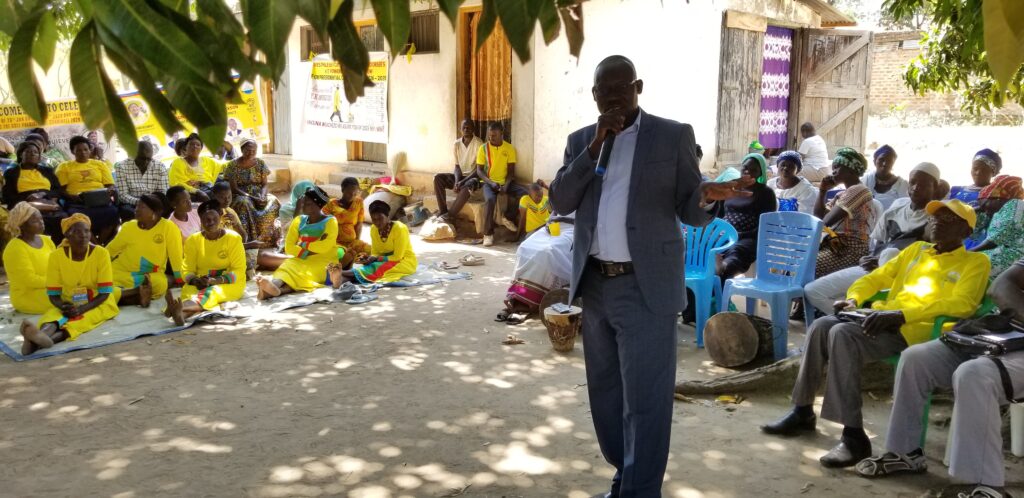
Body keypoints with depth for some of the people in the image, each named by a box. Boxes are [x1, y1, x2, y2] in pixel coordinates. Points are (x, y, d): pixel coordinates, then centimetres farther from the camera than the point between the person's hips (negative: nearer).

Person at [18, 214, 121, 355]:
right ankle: (46, 331, -67)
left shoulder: (101, 253, -13)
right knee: (53, 312, -32)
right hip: (69, 304, 2)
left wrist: (81, 309, -29)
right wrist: (63, 307, -28)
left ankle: (55, 336, -64)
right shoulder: (56, 256, -7)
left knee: (86, 317, -36)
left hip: (98, 304, -2)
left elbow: (104, 293, -13)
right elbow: (53, 294, -4)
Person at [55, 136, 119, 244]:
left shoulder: (100, 164, 24)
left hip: (100, 201, 1)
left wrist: (111, 192, -7)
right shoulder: (64, 166, 18)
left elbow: (110, 186, 18)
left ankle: (100, 245, -19)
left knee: (113, 213, -33)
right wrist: (72, 197, -14)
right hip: (76, 203, -1)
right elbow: (61, 189, 8)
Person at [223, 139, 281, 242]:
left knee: (273, 201, -28)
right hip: (241, 195, -3)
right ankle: (250, 239, -40)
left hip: (259, 194, 3)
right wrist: (252, 197, -22)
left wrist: (262, 196, -19)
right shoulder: (233, 165, -4)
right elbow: (234, 188, -9)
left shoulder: (260, 163, 7)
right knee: (244, 203, -38)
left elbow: (264, 184, 5)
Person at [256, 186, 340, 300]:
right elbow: (289, 247, 5)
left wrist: (303, 246, -3)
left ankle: (279, 290, -61)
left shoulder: (330, 221, 1)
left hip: (323, 262, -4)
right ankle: (274, 285, -64)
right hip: (302, 260, 4)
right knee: (288, 266, -31)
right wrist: (308, 253, -11)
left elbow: (325, 246, -15)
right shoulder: (299, 221, 14)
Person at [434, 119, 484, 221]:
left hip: (473, 177, -6)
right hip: (459, 175, 6)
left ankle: (450, 215, -32)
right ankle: (443, 211, -21)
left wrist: (463, 182, -24)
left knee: (468, 185, -40)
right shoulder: (456, 144, 3)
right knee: (437, 178, -17)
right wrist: (457, 181, -17)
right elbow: (457, 166, 3)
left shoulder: (479, 143, -13)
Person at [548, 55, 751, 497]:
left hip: (646, 286, -5)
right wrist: (595, 147, -10)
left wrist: (707, 198, -25)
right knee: (605, 392, 16)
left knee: (644, 398, -5)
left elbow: (689, 213, -2)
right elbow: (560, 201, -2)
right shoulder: (580, 140, 10)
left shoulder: (673, 136, -1)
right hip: (594, 283, 5)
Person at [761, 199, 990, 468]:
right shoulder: (916, 249, 26)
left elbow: (962, 304, -12)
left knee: (843, 333, -30)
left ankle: (854, 436, -31)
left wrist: (901, 314, -23)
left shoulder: (975, 262, 5)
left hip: (917, 329, -7)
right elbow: (877, 278, 27)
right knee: (821, 325, -17)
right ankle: (802, 411, -5)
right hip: (884, 320, 7)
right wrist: (853, 299, 3)